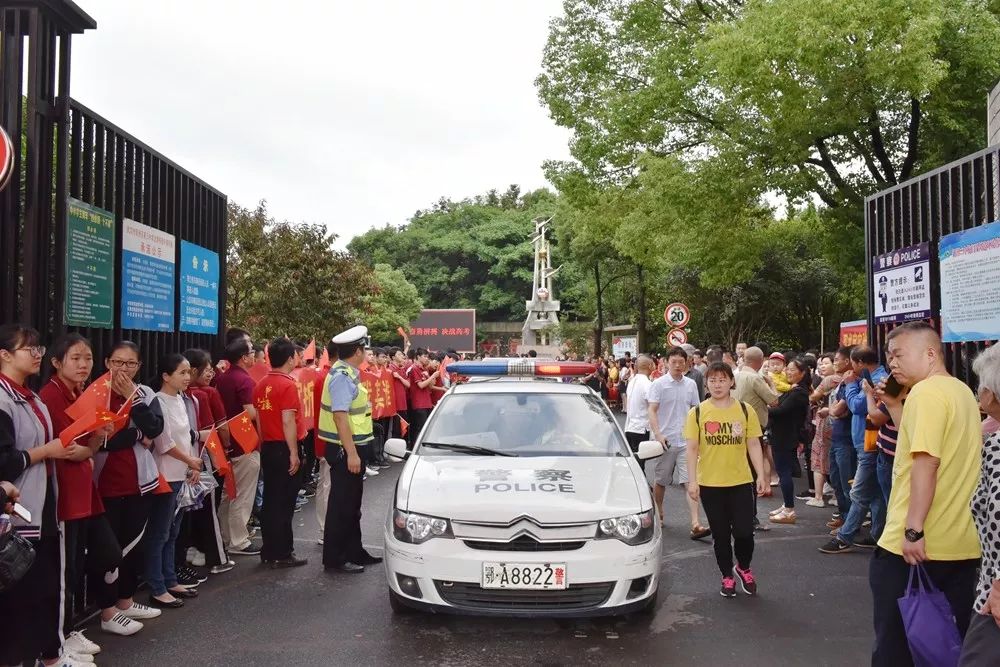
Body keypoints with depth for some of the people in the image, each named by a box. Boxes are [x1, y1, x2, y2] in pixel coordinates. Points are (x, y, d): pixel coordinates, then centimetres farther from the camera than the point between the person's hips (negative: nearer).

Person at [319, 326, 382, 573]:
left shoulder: (348, 373, 10)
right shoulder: (342, 376, -20)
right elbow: (340, 416, -26)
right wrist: (351, 453, -28)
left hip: (351, 447, 10)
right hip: (344, 449, -10)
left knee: (352, 503, 18)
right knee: (342, 504, 0)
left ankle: (354, 552, 30)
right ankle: (334, 558, 10)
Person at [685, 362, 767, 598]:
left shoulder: (745, 411, 1)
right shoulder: (697, 413, -2)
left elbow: (754, 445, 4)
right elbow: (692, 449, -1)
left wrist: (761, 474, -4)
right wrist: (692, 481, -6)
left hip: (741, 481, 0)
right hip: (710, 484, 0)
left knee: (744, 532, -1)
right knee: (720, 534, 9)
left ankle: (743, 568, 28)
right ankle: (727, 576, 28)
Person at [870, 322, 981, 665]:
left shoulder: (926, 392, -15)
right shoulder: (961, 391, 13)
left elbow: (926, 461, -23)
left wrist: (913, 530, -23)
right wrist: (894, 405, 14)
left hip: (915, 545, -8)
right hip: (961, 544, 8)